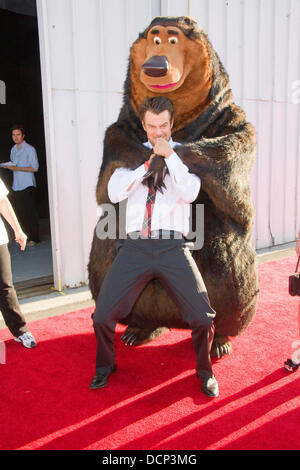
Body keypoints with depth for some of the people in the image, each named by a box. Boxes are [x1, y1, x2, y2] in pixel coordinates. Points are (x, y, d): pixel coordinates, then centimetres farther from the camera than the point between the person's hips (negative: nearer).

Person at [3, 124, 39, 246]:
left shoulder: (30, 149, -6)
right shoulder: (13, 150, 16)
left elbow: (34, 168, -12)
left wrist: (17, 168, -18)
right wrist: (8, 166, 1)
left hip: (27, 186, -6)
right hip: (16, 186, 6)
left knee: (30, 213, -2)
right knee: (20, 213, 7)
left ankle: (34, 238, 5)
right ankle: (25, 236, 18)